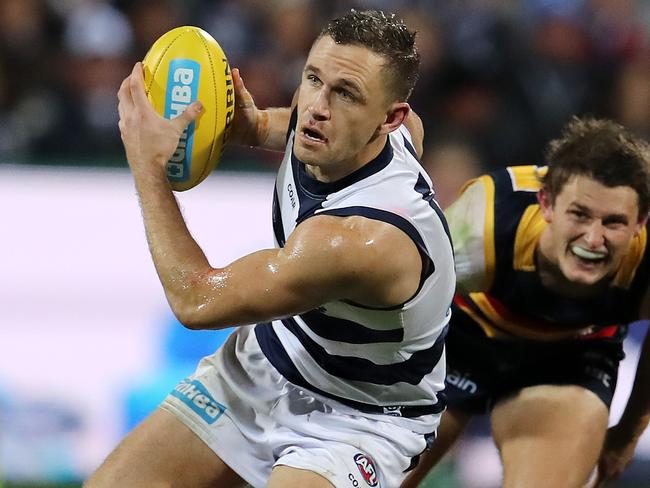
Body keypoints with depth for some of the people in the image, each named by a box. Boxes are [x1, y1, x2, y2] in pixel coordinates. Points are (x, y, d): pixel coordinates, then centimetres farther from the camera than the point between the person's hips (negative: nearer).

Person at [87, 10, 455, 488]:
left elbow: (196, 299, -28)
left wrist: (149, 165, -21)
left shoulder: (364, 236, -37)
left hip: (355, 421, -7)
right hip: (260, 364, 8)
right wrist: (256, 125, -1)